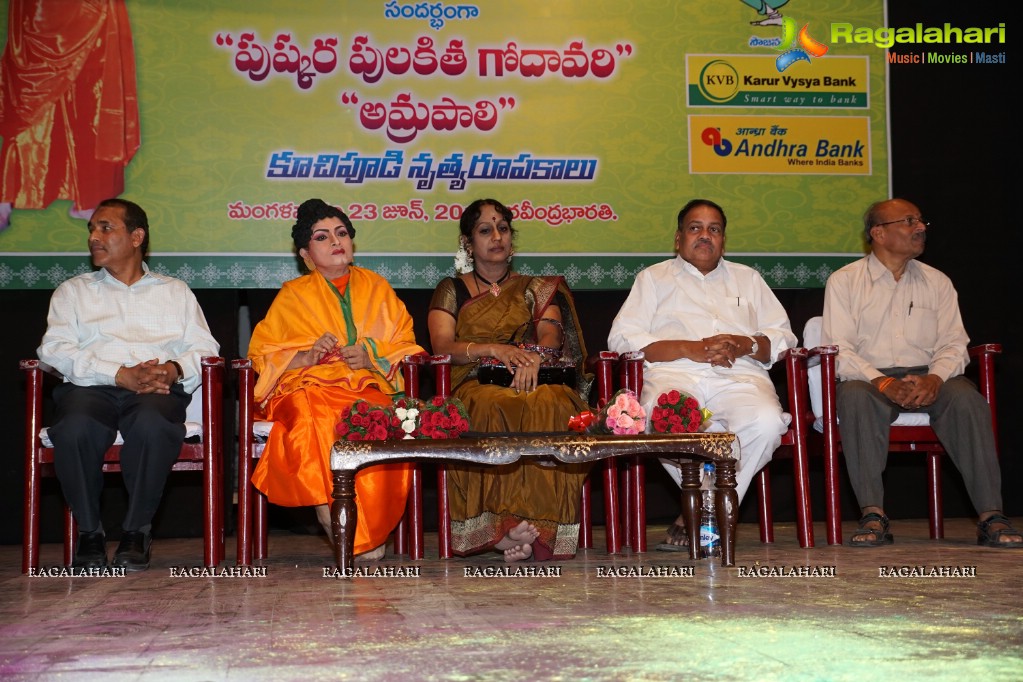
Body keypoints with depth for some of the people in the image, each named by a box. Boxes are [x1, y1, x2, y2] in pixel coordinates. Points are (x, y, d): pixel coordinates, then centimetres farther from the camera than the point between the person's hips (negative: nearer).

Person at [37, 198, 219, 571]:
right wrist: (120, 374, -10)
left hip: (158, 389, 0)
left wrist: (175, 369, -9)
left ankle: (137, 531, -20)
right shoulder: (73, 291, 23)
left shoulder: (175, 292, 26)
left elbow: (206, 349, 16)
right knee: (75, 429, -36)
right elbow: (54, 349, 5)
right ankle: (89, 532, -16)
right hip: (91, 386, 0)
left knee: (153, 425, -38)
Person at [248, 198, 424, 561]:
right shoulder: (293, 294, 21)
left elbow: (406, 347, 15)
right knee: (316, 420, -39)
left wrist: (373, 357, -6)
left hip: (368, 387, 1)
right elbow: (260, 350, 12)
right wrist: (306, 357, -6)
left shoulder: (377, 287, 23)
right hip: (308, 386, 0)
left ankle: (365, 532, -31)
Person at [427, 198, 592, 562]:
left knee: (550, 406, -37)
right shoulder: (451, 290, 18)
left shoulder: (536, 288, 24)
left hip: (535, 379, 1)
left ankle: (537, 523, -41)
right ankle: (502, 524, -41)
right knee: (495, 408, -40)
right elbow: (443, 346, 2)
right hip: (474, 385, -1)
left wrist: (534, 356, -19)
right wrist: (493, 349, -16)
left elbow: (551, 334, 5)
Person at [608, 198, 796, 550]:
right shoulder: (654, 278, 23)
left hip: (740, 377, 2)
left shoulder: (748, 278, 31)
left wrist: (746, 345, -2)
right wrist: (690, 348, -4)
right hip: (674, 375, -2)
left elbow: (783, 337, 21)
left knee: (767, 423, -34)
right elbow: (622, 338, 8)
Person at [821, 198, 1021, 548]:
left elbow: (953, 343, 7)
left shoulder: (937, 282, 16)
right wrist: (882, 383, -22)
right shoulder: (843, 281, 6)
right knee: (854, 397, -37)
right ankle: (873, 516, -36)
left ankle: (991, 517, -30)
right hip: (870, 377, -2)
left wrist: (934, 378, -17)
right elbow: (838, 349, -4)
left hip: (927, 378, 2)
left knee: (966, 398, -29)